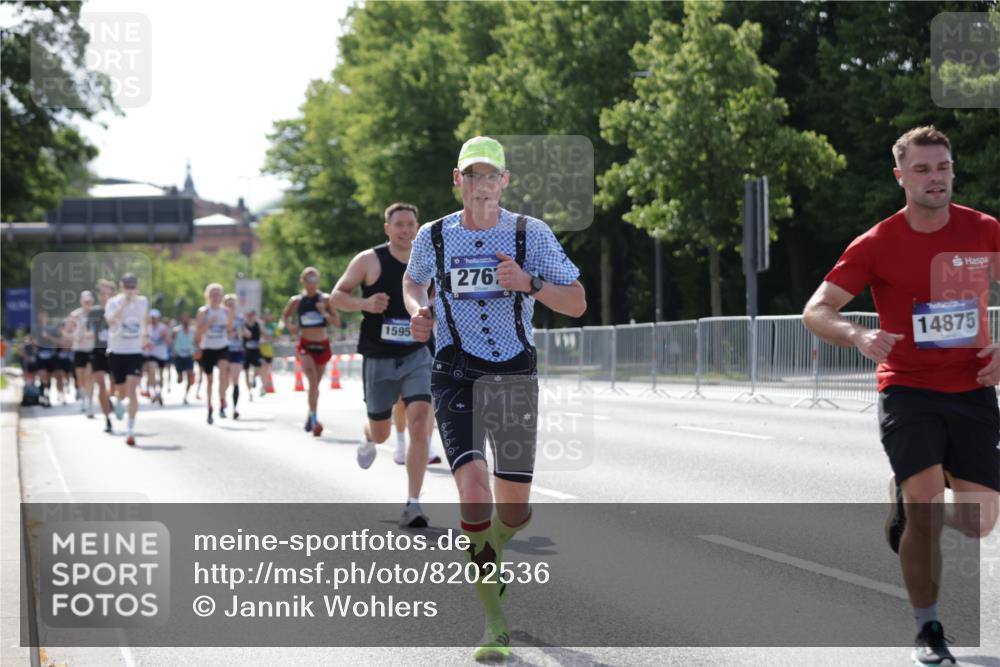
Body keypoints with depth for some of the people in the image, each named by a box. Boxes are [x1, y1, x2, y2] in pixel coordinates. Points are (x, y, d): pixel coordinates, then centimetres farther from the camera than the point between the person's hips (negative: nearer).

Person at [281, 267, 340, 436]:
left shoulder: (325, 299, -2)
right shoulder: (297, 300, -2)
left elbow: (337, 323, -3)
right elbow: (285, 315, 16)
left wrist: (325, 313, -20)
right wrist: (289, 326, -5)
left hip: (322, 345, 2)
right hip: (305, 346, -2)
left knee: (316, 384, 14)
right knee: (313, 381, -21)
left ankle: (311, 416, 35)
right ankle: (313, 419, -23)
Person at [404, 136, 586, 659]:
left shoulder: (532, 234, -2)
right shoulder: (433, 237, 1)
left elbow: (577, 303, -2)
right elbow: (413, 280, 23)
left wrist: (528, 282, -19)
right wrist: (417, 312, 1)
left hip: (515, 376, 1)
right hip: (456, 376, -1)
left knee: (514, 510, 6)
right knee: (475, 496, -20)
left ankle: (490, 549, 45)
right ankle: (494, 622, -9)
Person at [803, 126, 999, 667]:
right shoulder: (877, 244, -7)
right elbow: (815, 312, -6)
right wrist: (859, 336, -26)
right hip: (907, 392, -2)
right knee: (926, 504, -15)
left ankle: (904, 505, 34)